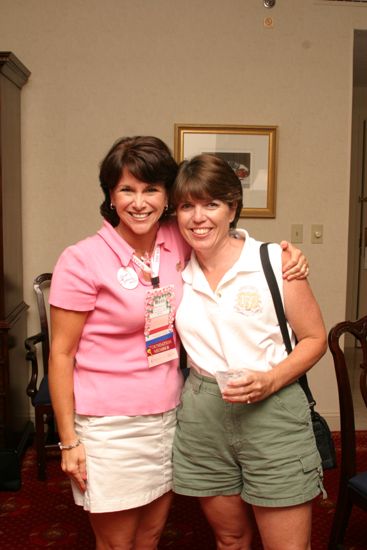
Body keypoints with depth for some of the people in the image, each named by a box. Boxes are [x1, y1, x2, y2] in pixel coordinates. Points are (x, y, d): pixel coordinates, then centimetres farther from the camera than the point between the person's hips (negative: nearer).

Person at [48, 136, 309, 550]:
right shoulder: (82, 260, -15)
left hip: (168, 414, 5)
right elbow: (61, 353, -11)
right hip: (110, 425, -4)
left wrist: (287, 257, -4)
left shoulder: (177, 242, -2)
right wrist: (68, 440, -10)